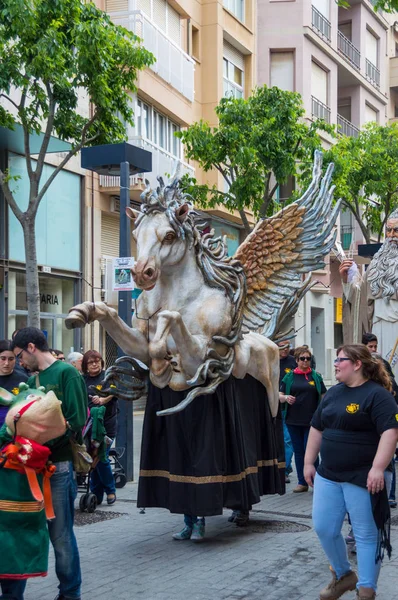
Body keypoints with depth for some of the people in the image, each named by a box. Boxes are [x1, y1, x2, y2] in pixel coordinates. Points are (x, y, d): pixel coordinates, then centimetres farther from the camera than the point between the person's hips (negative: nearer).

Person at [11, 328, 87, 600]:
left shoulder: (66, 373, -6)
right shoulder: (33, 379, 16)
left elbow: (76, 419, -12)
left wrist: (46, 443, -19)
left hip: (59, 465, -6)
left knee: (61, 534, 2)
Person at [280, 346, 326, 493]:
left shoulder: (316, 376, 4)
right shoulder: (289, 377, 6)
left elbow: (324, 397, 4)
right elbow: (280, 396, 8)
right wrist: (286, 398, -15)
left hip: (311, 420, -2)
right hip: (293, 420, 2)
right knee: (298, 451, 8)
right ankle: (302, 482, 15)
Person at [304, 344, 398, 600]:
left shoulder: (377, 394, -11)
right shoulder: (333, 393, 12)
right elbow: (317, 428, 19)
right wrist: (309, 463, 16)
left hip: (361, 478, -7)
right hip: (328, 476, 7)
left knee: (366, 535, 1)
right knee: (324, 528, 9)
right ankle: (344, 575, 30)